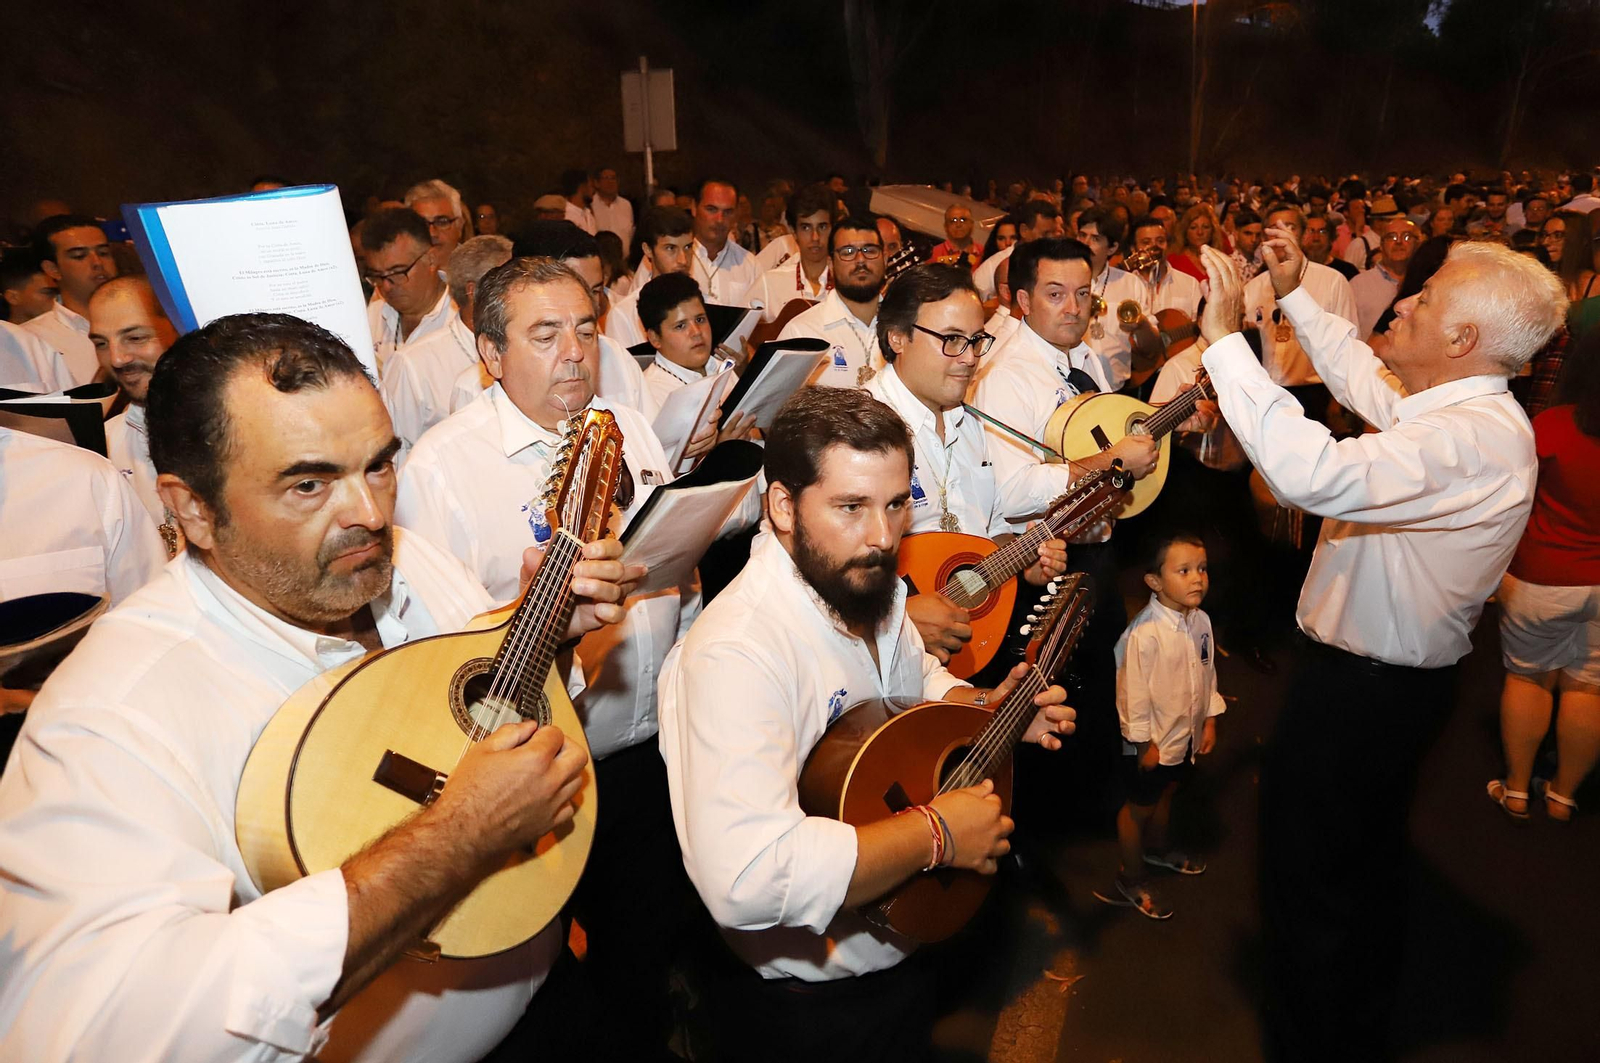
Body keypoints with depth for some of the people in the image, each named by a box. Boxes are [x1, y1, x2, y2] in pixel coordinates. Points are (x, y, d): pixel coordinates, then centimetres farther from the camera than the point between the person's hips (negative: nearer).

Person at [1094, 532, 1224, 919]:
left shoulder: (1200, 620, -5)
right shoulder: (1145, 633, -29)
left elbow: (1208, 673, 8)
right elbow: (1133, 691, -23)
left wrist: (1210, 719, 10)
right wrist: (1145, 742, -17)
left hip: (1186, 734, 8)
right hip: (1151, 740, -7)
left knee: (1166, 792, 28)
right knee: (1139, 806, 10)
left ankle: (1157, 848, 53)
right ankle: (1132, 880, 28)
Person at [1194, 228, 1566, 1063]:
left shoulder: (1472, 439, -29)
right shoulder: (1464, 408, 2)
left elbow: (1314, 473, -44)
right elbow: (1363, 378, 21)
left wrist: (1225, 338, -38)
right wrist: (1294, 296, 18)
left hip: (1361, 691, -11)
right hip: (1398, 673, 11)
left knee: (1306, 876, 6)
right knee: (1367, 859, 28)